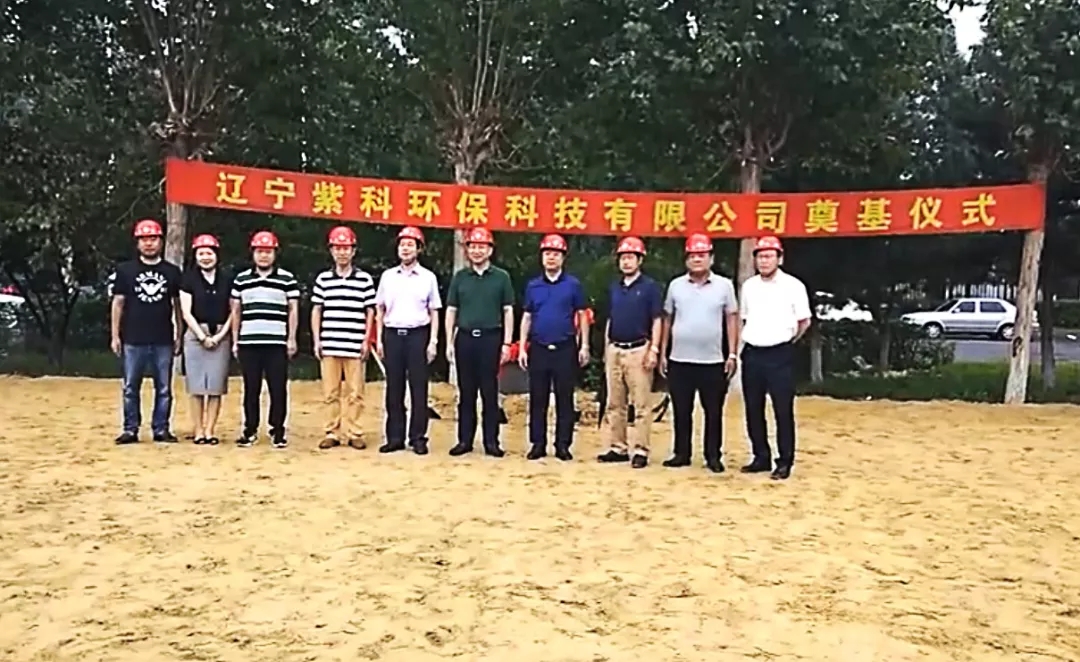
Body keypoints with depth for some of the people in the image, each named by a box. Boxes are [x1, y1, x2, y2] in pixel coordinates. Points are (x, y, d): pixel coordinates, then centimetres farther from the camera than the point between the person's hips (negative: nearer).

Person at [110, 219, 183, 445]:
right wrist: (115, 336, -1)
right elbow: (118, 303, 5)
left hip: (163, 341, 1)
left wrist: (178, 336, 5)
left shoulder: (172, 271, 6)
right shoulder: (125, 270, 4)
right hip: (133, 340, -1)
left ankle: (161, 429, 14)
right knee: (130, 388, 5)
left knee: (164, 388, 5)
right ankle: (130, 430, 12)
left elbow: (177, 305, 9)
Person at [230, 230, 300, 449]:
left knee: (278, 389, -1)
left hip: (277, 344, -2)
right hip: (248, 343, 2)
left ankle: (277, 431, 9)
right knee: (250, 389, 6)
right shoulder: (241, 279, 11)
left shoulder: (287, 279, 5)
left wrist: (292, 339, -2)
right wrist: (235, 341, 9)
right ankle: (250, 430, 15)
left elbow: (293, 310, 5)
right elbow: (236, 312, 14)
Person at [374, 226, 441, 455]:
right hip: (392, 334, 2)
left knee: (418, 388, 0)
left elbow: (434, 312, 5)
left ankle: (418, 438, 5)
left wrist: (432, 342, -3)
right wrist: (379, 339, 4)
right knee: (394, 388, 5)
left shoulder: (428, 278, 4)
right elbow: (380, 309, 12)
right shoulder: (388, 276, 9)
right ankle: (395, 438, 10)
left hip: (417, 335, -2)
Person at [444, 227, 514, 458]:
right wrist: (449, 342, 4)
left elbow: (508, 312, 4)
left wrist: (506, 343, -3)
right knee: (466, 393, 6)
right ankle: (464, 440, 11)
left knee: (490, 393, 1)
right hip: (465, 338, 2)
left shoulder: (501, 277, 5)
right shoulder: (460, 277, 9)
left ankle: (491, 441, 6)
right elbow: (451, 311, 11)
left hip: (490, 338, -2)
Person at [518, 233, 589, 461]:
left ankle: (563, 445, 8)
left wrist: (584, 345, -2)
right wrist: (522, 348, 5)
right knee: (537, 399, 5)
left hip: (565, 349, -2)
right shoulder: (533, 286, 9)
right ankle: (538, 444, 12)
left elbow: (582, 316, 5)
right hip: (538, 349, 2)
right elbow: (526, 317, 11)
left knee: (565, 399, 2)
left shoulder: (573, 285, 2)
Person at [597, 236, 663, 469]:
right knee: (614, 404, 9)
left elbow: (657, 321, -6)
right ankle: (618, 447, 16)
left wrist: (653, 350, -13)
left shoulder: (650, 287, -3)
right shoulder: (614, 288, 14)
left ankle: (640, 450, -3)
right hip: (614, 350, 6)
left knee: (641, 404, -6)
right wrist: (606, 351, 15)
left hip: (638, 350, -6)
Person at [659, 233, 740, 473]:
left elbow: (732, 319, 3)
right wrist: (663, 353, 8)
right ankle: (682, 454, 19)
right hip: (679, 360, 2)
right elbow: (667, 320, 11)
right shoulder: (676, 285, 5)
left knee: (713, 412, 5)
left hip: (713, 361, -2)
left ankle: (713, 456, 14)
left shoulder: (724, 285, 0)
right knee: (681, 411, 8)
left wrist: (732, 354, -2)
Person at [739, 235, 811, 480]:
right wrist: (748, 341, 11)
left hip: (780, 355, -5)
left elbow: (804, 322, 0)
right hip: (752, 354, 5)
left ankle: (785, 462, 6)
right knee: (753, 410, 9)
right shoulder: (749, 286, 10)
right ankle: (761, 457, 20)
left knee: (783, 410, -2)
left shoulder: (793, 285, -5)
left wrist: (787, 343, 3)